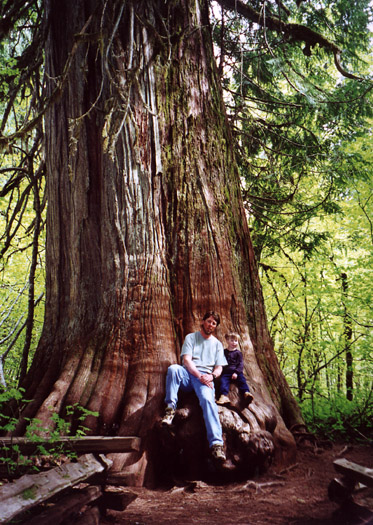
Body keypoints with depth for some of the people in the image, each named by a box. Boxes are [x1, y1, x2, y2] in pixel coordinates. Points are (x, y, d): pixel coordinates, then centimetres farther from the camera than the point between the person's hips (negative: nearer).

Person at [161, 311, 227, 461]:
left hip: (206, 377, 0)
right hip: (188, 374, 0)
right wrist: (199, 375, -14)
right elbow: (187, 360, 2)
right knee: (173, 368, -36)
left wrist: (211, 376, -8)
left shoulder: (217, 344, 24)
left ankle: (216, 443, -42)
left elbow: (219, 368, 16)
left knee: (208, 399, -33)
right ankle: (170, 407, -29)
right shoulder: (191, 337, 16)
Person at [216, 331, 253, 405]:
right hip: (225, 373, 1)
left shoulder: (238, 353, 12)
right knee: (223, 381, -26)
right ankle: (224, 396, -45)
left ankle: (246, 393, -44)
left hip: (236, 372, 0)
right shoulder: (224, 352, 21)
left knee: (242, 380, -25)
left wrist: (236, 372, -11)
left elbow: (240, 364, 3)